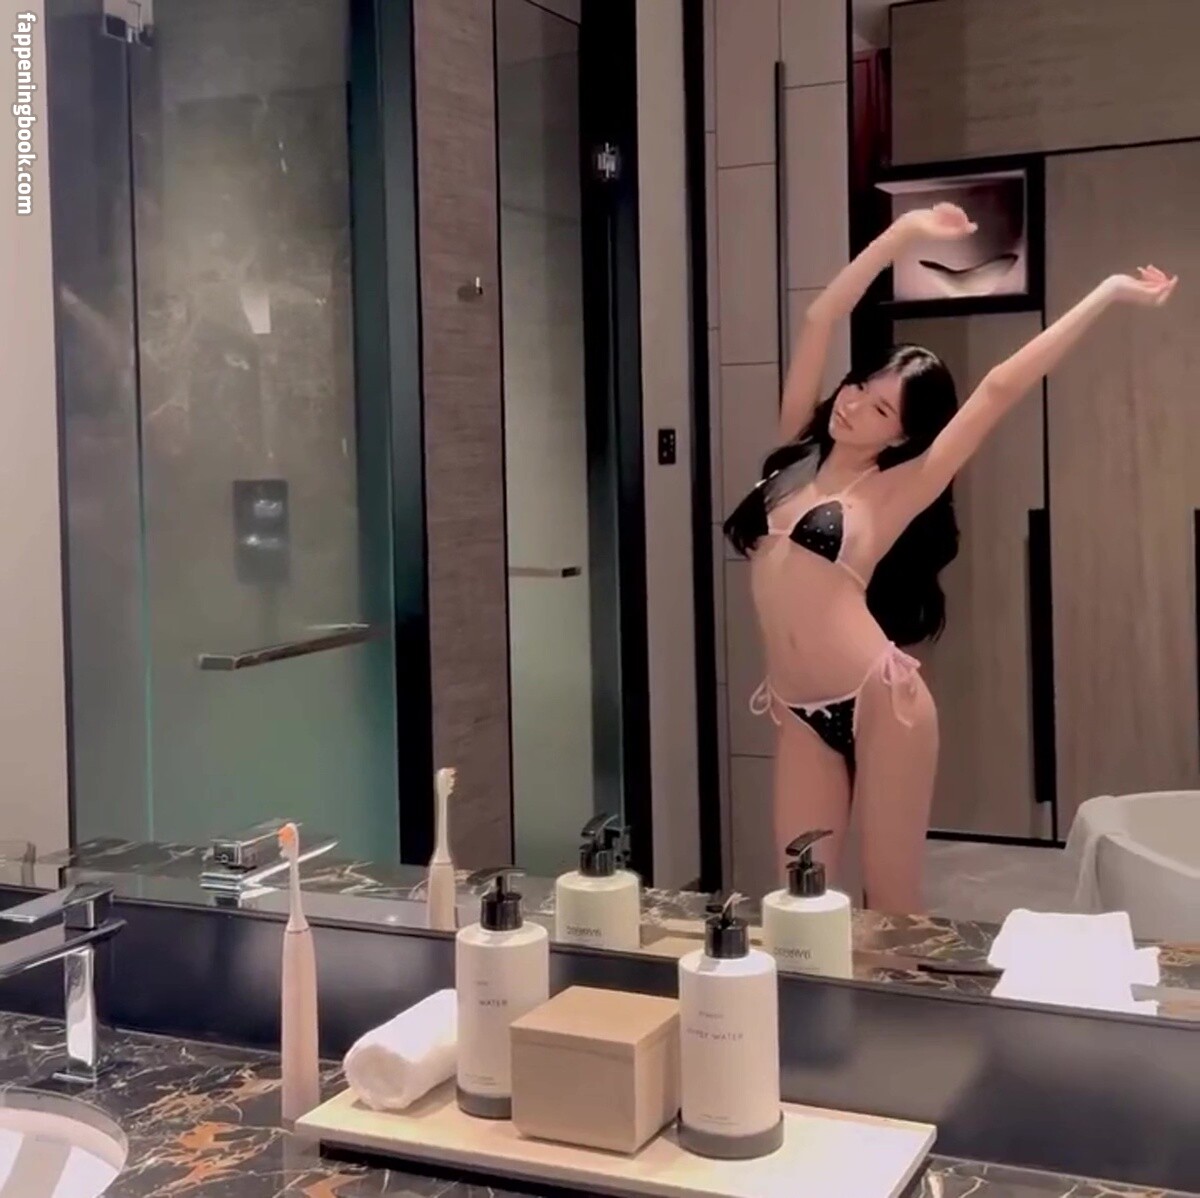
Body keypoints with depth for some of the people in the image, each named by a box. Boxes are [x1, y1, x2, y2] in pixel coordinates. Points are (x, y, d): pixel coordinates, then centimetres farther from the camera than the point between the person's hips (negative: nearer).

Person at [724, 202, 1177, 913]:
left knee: (893, 908, 1)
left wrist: (1107, 294, -9)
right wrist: (905, 234, 9)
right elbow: (821, 320, 9)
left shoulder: (895, 490, -3)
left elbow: (1000, 390, -9)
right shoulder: (799, 452, 10)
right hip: (801, 711, 5)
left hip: (880, 702, -5)